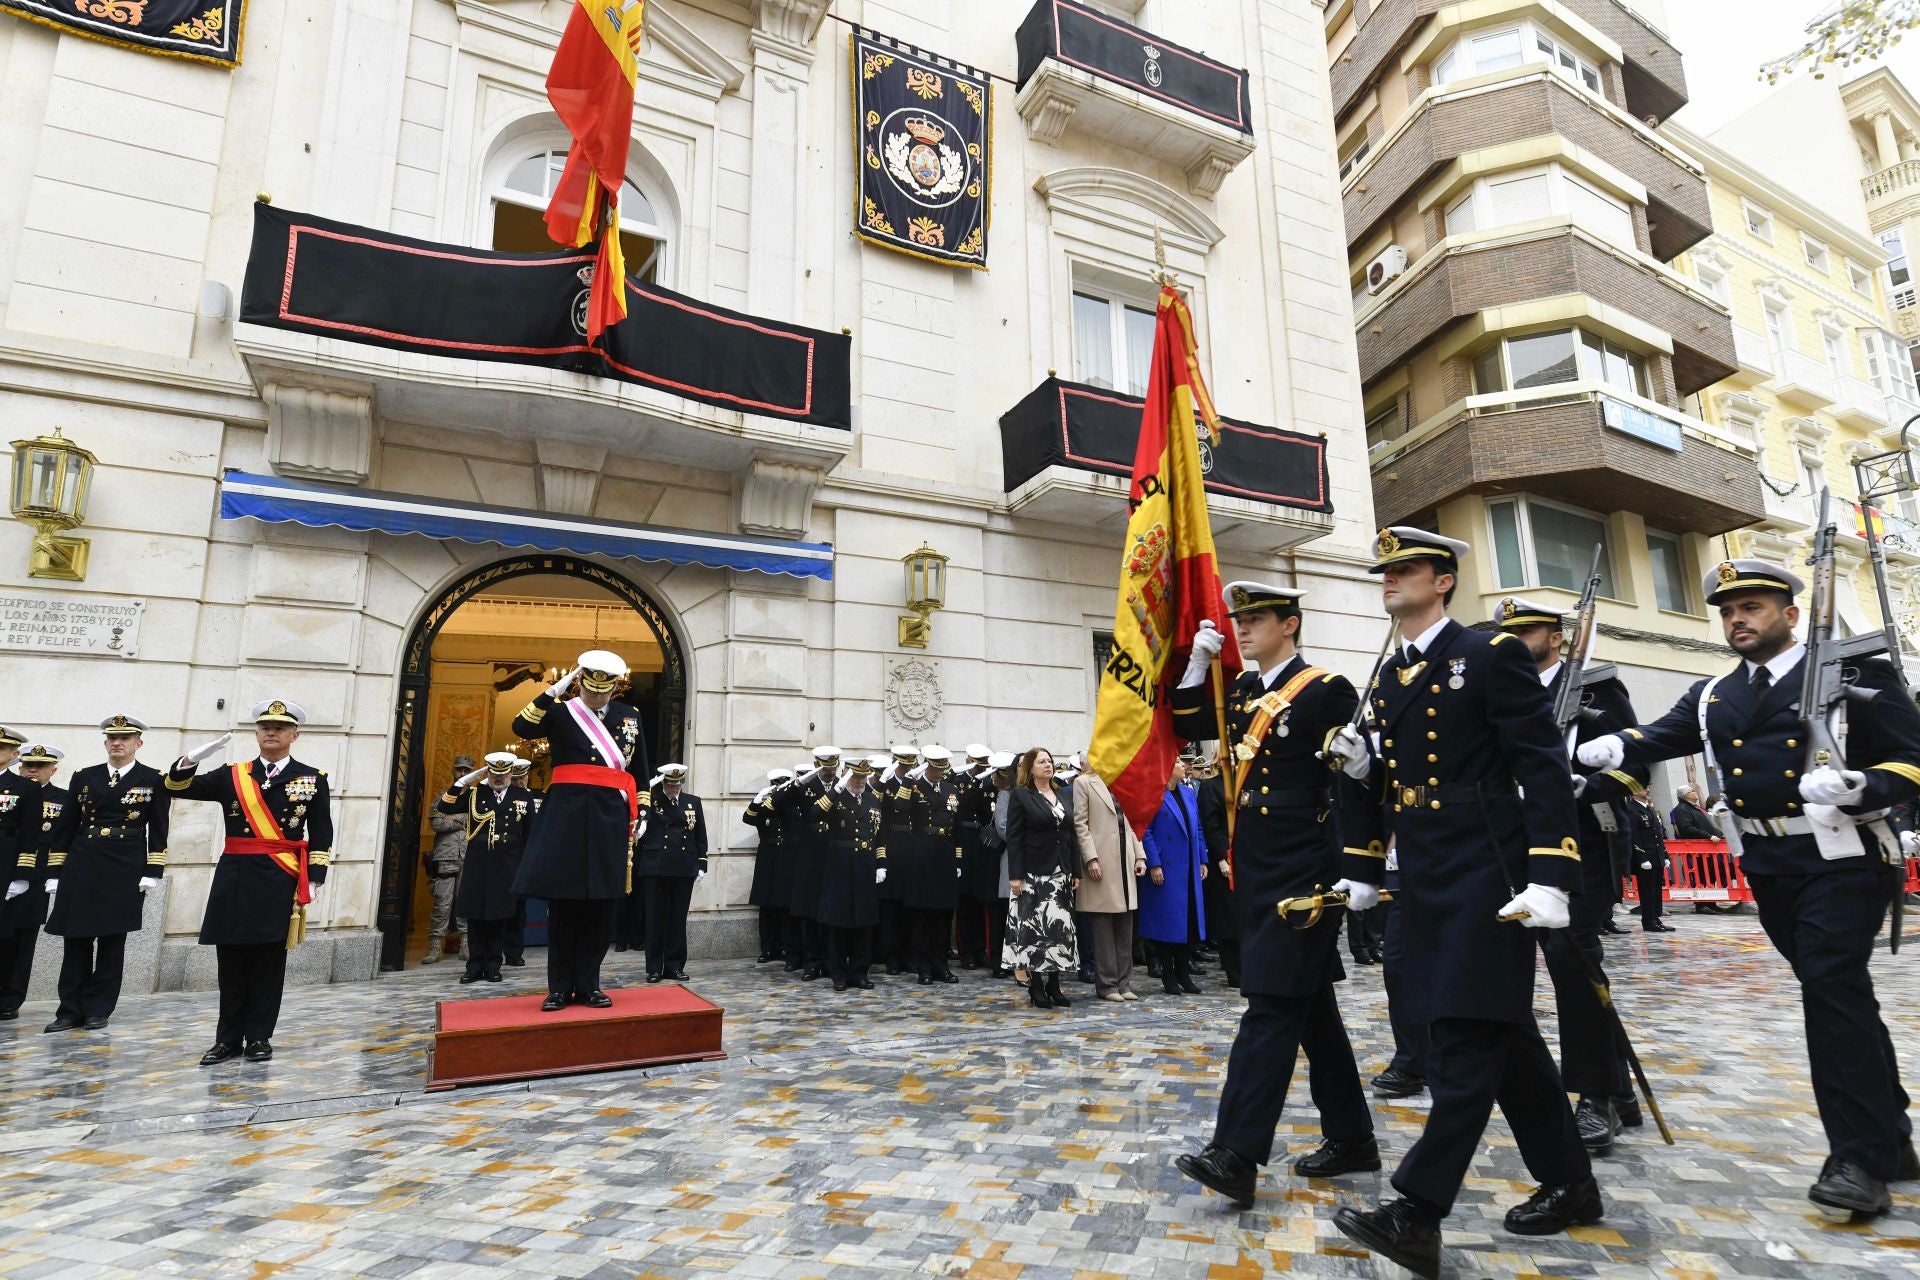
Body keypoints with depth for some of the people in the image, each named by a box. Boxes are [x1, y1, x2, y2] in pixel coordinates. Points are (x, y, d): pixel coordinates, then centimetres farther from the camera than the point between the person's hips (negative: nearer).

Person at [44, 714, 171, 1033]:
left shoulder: (153, 780, 1)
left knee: (111, 940, 3)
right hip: (81, 868, 3)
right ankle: (71, 1010, 12)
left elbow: (158, 831, -1)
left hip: (126, 871, -3)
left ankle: (98, 1009, 12)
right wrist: (55, 873, 4)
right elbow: (64, 827, 9)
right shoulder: (84, 777, 9)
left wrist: (152, 872, -7)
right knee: (75, 939, 4)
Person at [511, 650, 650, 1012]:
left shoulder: (630, 717, 12)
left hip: (611, 816, 2)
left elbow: (640, 772, 16)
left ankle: (588, 985, 16)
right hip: (567, 813, -2)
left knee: (601, 904, 5)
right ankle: (560, 987, 13)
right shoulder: (559, 712, 4)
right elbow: (521, 728, -16)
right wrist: (553, 691, -19)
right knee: (563, 901, 2)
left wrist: (640, 816, 11)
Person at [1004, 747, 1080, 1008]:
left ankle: (1054, 984, 14)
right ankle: (1036, 986, 8)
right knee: (1034, 929, -2)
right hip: (1033, 874, -5)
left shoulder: (1066, 795, 13)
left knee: (1060, 928, 5)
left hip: (1061, 873, 5)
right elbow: (1014, 838, -7)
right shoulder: (1019, 795, -3)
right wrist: (1015, 875, -13)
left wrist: (1076, 872, 8)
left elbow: (1072, 835, 13)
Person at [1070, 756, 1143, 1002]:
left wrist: (1140, 856, 8)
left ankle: (1123, 983, 14)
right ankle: (1106, 985, 7)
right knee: (1103, 927, -1)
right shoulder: (1084, 783, 0)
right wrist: (1090, 859, -14)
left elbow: (1131, 823, 17)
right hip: (1101, 863, -6)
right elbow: (1080, 824, -6)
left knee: (1125, 928, 7)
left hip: (1125, 862, 6)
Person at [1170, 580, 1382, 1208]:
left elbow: (1355, 784, -14)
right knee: (1312, 1006, 15)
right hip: (1254, 874, 8)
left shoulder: (1327, 691, -9)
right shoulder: (1240, 690, 13)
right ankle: (1351, 1138, 28)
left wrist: (1359, 871, -19)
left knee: (1272, 1004, -7)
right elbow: (1184, 725, 17)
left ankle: (1236, 1154, -5)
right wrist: (1199, 661, 4)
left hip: (1302, 876, -8)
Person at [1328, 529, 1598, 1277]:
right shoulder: (1387, 681, 14)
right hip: (1425, 882, 7)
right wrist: (1361, 764, -1)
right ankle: (1569, 1184, 30)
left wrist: (1550, 876, -19)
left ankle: (1418, 1215, -2)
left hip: (1487, 873, -7)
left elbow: (1545, 768, -12)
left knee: (1465, 1042, -5)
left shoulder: (1492, 655, -6)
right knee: (1504, 1035, 15)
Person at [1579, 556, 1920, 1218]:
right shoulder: (1712, 697, 11)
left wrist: (1854, 786, -26)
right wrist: (1598, 749, -25)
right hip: (1768, 866, 5)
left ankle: (1861, 1156, -1)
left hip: (1840, 858, -5)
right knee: (1835, 991, 13)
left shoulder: (1857, 673, -1)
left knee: (1831, 985, -12)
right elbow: (1653, 738, -3)